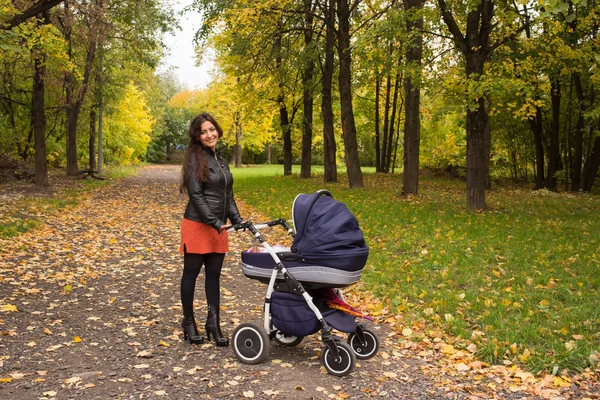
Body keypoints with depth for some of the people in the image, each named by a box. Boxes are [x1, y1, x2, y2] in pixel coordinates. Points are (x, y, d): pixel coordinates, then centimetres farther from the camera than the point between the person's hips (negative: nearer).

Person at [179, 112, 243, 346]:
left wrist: (236, 219, 2)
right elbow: (196, 194, -16)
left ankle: (213, 324, 16)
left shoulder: (221, 160, 14)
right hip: (197, 225, -7)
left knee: (214, 276, 9)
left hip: (218, 227, 7)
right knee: (191, 274, 5)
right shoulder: (195, 158, -9)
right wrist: (214, 222, -21)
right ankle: (189, 322, 19)